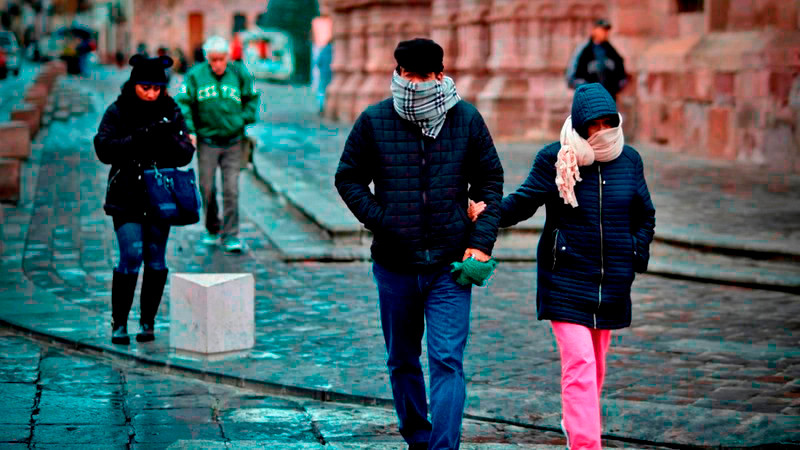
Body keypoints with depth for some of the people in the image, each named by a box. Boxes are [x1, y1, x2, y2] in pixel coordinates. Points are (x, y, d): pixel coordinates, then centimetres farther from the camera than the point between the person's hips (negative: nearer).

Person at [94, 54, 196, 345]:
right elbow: (104, 149, -10)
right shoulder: (117, 112, 0)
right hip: (127, 196, -2)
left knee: (156, 259, 3)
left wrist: (167, 136, -19)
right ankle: (119, 323, -1)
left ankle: (148, 323, 14)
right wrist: (139, 137, -21)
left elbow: (186, 155, 1)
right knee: (131, 254, -11)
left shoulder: (171, 112, 6)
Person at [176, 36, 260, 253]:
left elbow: (252, 99, 12)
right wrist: (189, 130, -13)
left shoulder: (239, 74, -1)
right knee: (207, 188, 8)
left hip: (233, 143, 0)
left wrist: (243, 120, 0)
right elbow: (183, 103, -4)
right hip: (207, 142, 0)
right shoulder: (195, 75, -4)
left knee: (231, 190, -3)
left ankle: (231, 235, 3)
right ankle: (212, 230, 27)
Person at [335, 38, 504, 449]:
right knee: (402, 362, 14)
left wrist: (481, 241, -1)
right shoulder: (374, 121, -2)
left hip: (450, 264, -1)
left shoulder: (467, 119, 0)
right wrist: (380, 221, -7)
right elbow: (348, 178, 7)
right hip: (394, 264, 1)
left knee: (447, 361, -10)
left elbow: (490, 180, 8)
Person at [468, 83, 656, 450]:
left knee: (596, 364, 15)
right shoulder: (554, 159, -6)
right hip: (566, 280, -4)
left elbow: (645, 217, 17)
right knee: (579, 363, -14)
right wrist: (487, 213, -21)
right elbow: (524, 201, -4)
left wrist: (636, 258, 6)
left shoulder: (629, 160, 5)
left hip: (611, 282, 4)